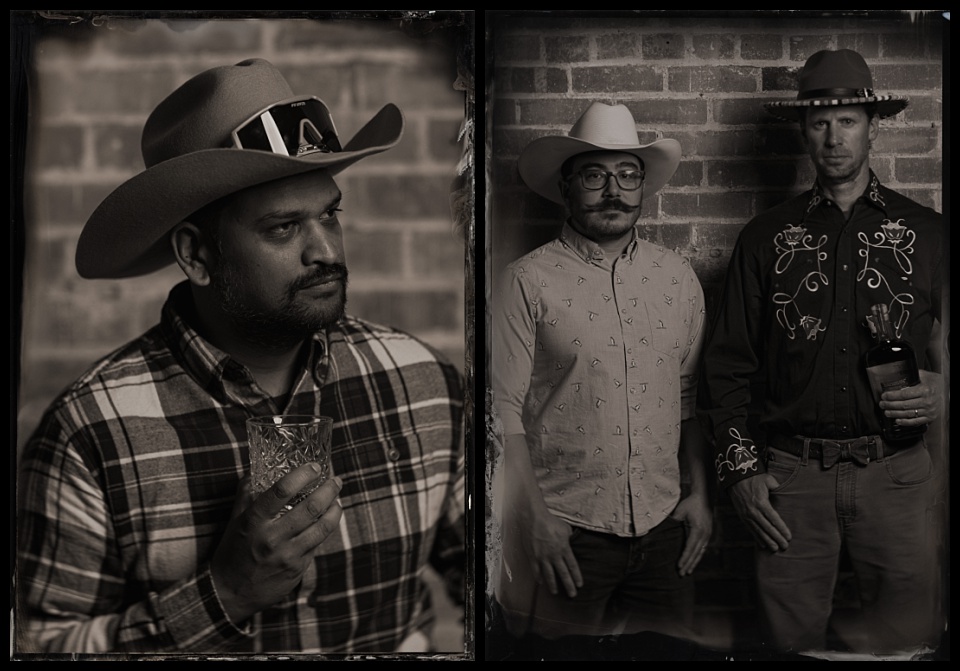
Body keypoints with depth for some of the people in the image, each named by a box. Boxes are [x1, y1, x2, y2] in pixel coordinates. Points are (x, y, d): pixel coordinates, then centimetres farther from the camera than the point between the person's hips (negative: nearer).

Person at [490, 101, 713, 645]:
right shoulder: (529, 282, -7)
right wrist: (536, 519, -13)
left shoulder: (678, 276, 7)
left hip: (664, 526, 4)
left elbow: (691, 395, 13)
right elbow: (504, 409, -9)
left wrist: (700, 493, 9)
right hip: (565, 529, -4)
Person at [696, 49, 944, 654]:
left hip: (896, 472, 0)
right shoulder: (766, 238, 7)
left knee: (908, 637, 5)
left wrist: (942, 393, -8)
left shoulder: (925, 233, 7)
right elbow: (728, 363, 7)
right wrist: (740, 467, -1)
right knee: (791, 638, 7)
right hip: (791, 473, 0)